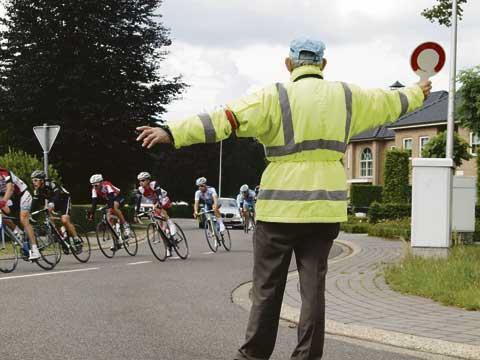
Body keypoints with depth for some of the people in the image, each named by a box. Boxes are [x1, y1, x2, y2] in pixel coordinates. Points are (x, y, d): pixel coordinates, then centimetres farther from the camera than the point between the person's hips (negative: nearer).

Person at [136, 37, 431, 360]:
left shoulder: (275, 97, -6)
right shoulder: (347, 97, 8)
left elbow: (224, 120, -16)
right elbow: (388, 102, 26)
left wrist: (173, 133, -20)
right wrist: (418, 93, 47)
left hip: (281, 207, -3)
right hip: (326, 207, 4)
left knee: (268, 287, 5)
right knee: (313, 285, 8)